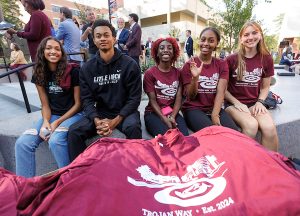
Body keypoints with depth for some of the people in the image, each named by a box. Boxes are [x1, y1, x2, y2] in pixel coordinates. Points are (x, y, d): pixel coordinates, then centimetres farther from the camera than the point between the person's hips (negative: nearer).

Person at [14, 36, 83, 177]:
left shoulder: (72, 71, -10)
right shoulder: (39, 74, 6)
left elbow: (78, 103, -8)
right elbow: (45, 105, 7)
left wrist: (58, 122, -14)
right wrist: (46, 121, -13)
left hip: (73, 114, -5)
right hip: (52, 116, 5)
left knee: (55, 141, -31)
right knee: (23, 143, -14)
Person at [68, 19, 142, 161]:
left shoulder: (129, 64, -5)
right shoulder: (87, 68, 3)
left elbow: (134, 98, -8)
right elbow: (87, 99, 0)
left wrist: (115, 120, -18)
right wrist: (97, 120, -20)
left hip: (124, 112, -2)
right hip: (100, 113, 3)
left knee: (133, 127, -33)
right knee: (74, 131, -19)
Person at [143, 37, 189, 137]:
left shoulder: (178, 73, 9)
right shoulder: (150, 73, -1)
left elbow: (178, 99, 1)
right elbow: (152, 100, -6)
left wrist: (172, 117, -16)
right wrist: (164, 119, -19)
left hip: (173, 113, 3)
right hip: (154, 113, -2)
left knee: (185, 136, -25)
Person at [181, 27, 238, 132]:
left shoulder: (222, 64, 8)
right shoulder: (189, 65, 0)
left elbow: (220, 92, -5)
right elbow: (191, 97, -4)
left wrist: (215, 115, -19)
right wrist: (195, 77, -22)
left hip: (215, 108, 3)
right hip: (193, 109, -2)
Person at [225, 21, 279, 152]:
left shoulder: (266, 59, 5)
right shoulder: (231, 59, -5)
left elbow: (265, 87, 13)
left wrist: (260, 102, -5)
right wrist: (237, 103, -12)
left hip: (254, 103, 3)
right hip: (234, 103, -3)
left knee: (270, 128, -25)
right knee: (251, 125, -30)